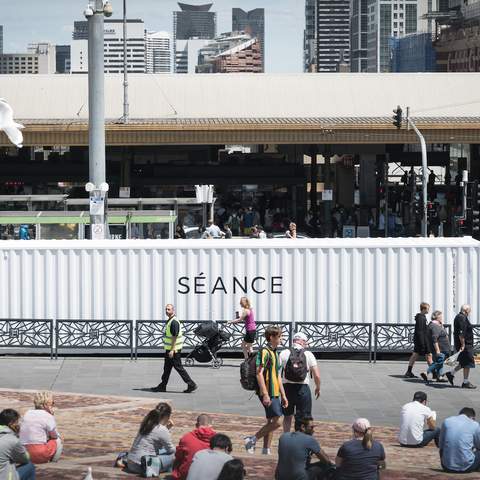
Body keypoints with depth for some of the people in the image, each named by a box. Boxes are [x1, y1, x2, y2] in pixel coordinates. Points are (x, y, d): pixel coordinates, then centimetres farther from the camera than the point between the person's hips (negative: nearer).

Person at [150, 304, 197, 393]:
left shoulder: (174, 322, -19)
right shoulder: (170, 321, 14)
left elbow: (175, 337, -23)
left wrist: (172, 350, -25)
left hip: (174, 350, -10)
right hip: (169, 349, 10)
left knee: (179, 367, -6)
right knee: (167, 368, 13)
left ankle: (191, 385, -4)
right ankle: (162, 386, 19)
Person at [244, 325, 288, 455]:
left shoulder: (275, 353, 18)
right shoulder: (264, 352, -13)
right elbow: (259, 374, -19)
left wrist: (283, 395, 21)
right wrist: (265, 394, -24)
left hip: (275, 394, 10)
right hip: (268, 394, -10)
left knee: (271, 423, 9)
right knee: (276, 422, -12)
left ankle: (266, 450, 12)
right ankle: (252, 440, -3)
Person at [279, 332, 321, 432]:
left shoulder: (284, 354, 0)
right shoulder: (309, 355, -1)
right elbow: (317, 375, -4)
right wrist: (318, 388, 14)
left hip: (287, 387, 2)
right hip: (303, 389, -2)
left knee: (287, 416, 21)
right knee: (303, 419, 5)